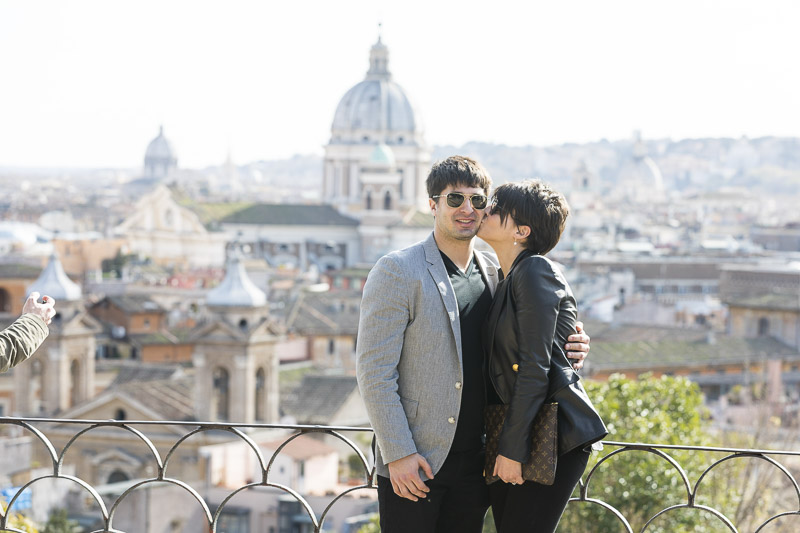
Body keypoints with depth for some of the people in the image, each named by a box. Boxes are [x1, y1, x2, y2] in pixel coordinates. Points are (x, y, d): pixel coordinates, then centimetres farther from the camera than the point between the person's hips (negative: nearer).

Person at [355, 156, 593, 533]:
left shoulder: (494, 273, 11)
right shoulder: (397, 271, -7)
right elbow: (374, 369, -10)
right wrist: (398, 453, -16)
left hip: (473, 461, 5)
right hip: (412, 466, -5)